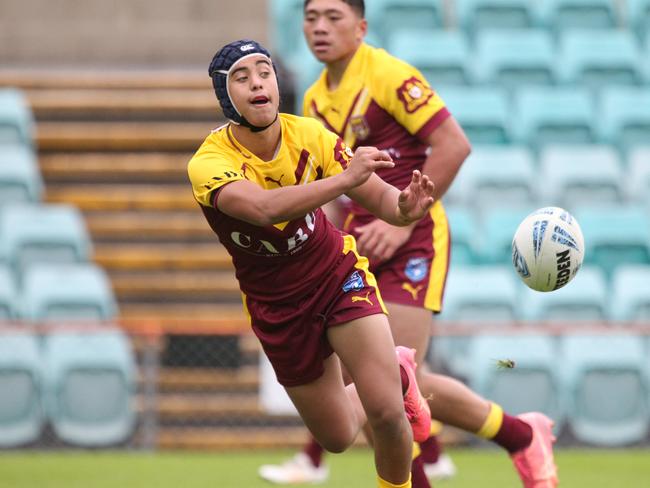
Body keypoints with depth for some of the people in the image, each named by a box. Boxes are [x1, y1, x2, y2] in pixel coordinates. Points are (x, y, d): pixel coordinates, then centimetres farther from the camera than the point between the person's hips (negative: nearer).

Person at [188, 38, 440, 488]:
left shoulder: (308, 135, -18)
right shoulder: (209, 164, -26)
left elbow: (378, 196, -18)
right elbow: (264, 208, -46)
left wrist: (404, 207, -42)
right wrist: (346, 178, -55)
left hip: (338, 275, 0)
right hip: (277, 306, 0)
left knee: (386, 414, -19)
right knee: (338, 437, 12)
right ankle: (397, 373, 43)